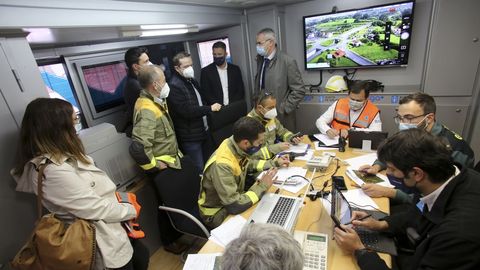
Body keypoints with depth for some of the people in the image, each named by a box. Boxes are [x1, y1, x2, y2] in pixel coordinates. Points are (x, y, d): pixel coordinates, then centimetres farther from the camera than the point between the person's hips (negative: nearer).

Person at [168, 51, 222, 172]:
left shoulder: (191, 80, 11)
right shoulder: (174, 86, -19)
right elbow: (187, 111, -25)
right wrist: (210, 108, -16)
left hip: (203, 130, 9)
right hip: (190, 136, -8)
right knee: (199, 169, 1)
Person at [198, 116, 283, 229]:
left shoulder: (237, 147, -13)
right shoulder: (222, 165, -36)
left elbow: (248, 163, 11)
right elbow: (234, 206, -33)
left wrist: (273, 163, 2)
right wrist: (262, 186, -24)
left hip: (234, 199, 7)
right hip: (217, 213, -7)